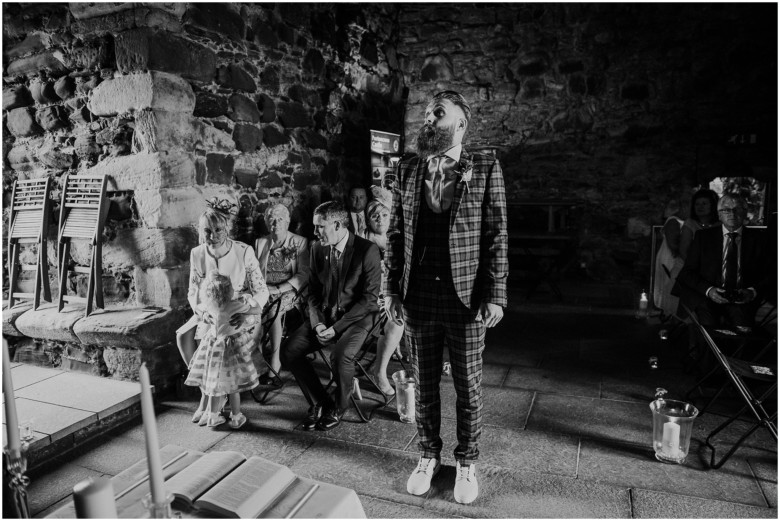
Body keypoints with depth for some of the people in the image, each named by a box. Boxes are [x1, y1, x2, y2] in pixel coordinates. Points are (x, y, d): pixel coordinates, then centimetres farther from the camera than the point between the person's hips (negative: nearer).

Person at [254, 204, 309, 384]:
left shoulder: (299, 242, 4)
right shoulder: (260, 242, 16)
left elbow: (304, 274, -5)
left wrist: (279, 289, -16)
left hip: (288, 290, -3)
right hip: (265, 289, 3)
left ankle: (275, 359, -22)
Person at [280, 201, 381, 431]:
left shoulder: (367, 250, -14)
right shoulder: (317, 249, 3)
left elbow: (369, 298, -14)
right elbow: (313, 293, 9)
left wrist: (335, 328, -19)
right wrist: (317, 324, -9)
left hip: (356, 317, -5)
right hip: (324, 315, 5)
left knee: (341, 355, -31)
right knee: (289, 351, -13)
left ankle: (338, 408, 1)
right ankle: (319, 402, 7)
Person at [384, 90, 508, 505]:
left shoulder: (485, 168, -3)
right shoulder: (408, 169, 6)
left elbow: (496, 236, -4)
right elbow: (395, 233, 7)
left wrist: (495, 296, -9)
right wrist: (390, 288, 2)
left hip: (466, 299, -2)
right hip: (418, 298, 3)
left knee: (468, 386, 11)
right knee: (424, 384, 15)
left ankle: (466, 463, 33)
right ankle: (428, 457, 36)